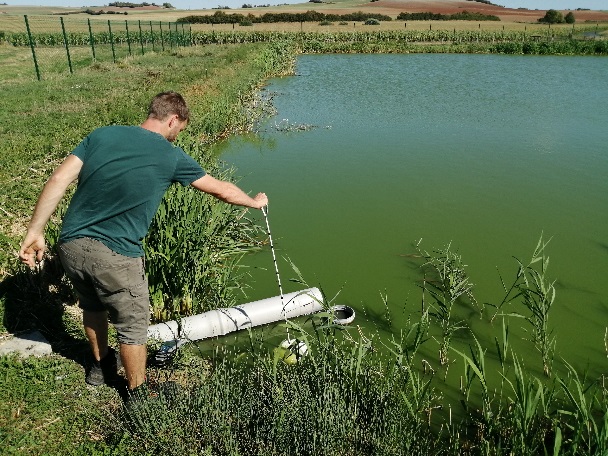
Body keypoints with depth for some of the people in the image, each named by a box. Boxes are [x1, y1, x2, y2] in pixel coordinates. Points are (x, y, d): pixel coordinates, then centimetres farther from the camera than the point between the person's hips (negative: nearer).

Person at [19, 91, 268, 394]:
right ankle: (137, 392, 35)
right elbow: (222, 190, 6)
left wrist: (35, 231, 3)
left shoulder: (102, 134, 6)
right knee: (133, 326, 16)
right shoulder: (171, 156, -3)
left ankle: (101, 364, 53)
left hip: (70, 245, 6)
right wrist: (255, 202, 24)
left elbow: (58, 180, -1)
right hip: (114, 256, -6)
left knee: (92, 307, 30)